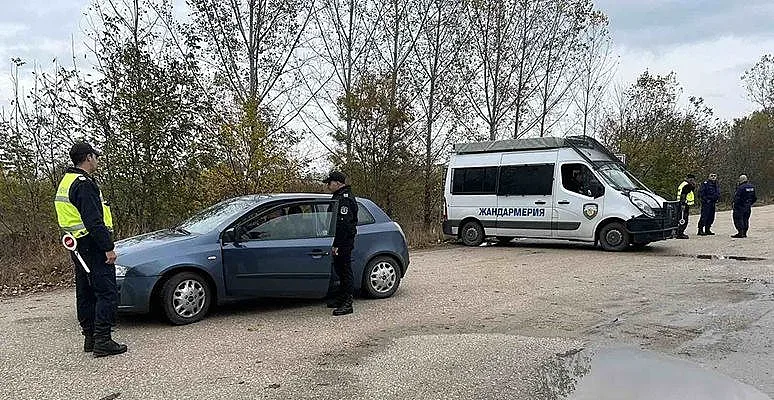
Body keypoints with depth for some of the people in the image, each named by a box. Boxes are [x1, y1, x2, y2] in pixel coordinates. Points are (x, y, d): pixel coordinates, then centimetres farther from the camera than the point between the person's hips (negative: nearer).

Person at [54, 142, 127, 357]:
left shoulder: (66, 182, 17)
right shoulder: (84, 184, -17)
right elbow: (94, 221, -23)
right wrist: (108, 248, -20)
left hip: (78, 248, 11)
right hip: (93, 247, -11)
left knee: (86, 293, 14)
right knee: (106, 293, -8)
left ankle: (90, 337, 22)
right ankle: (102, 341, -9)